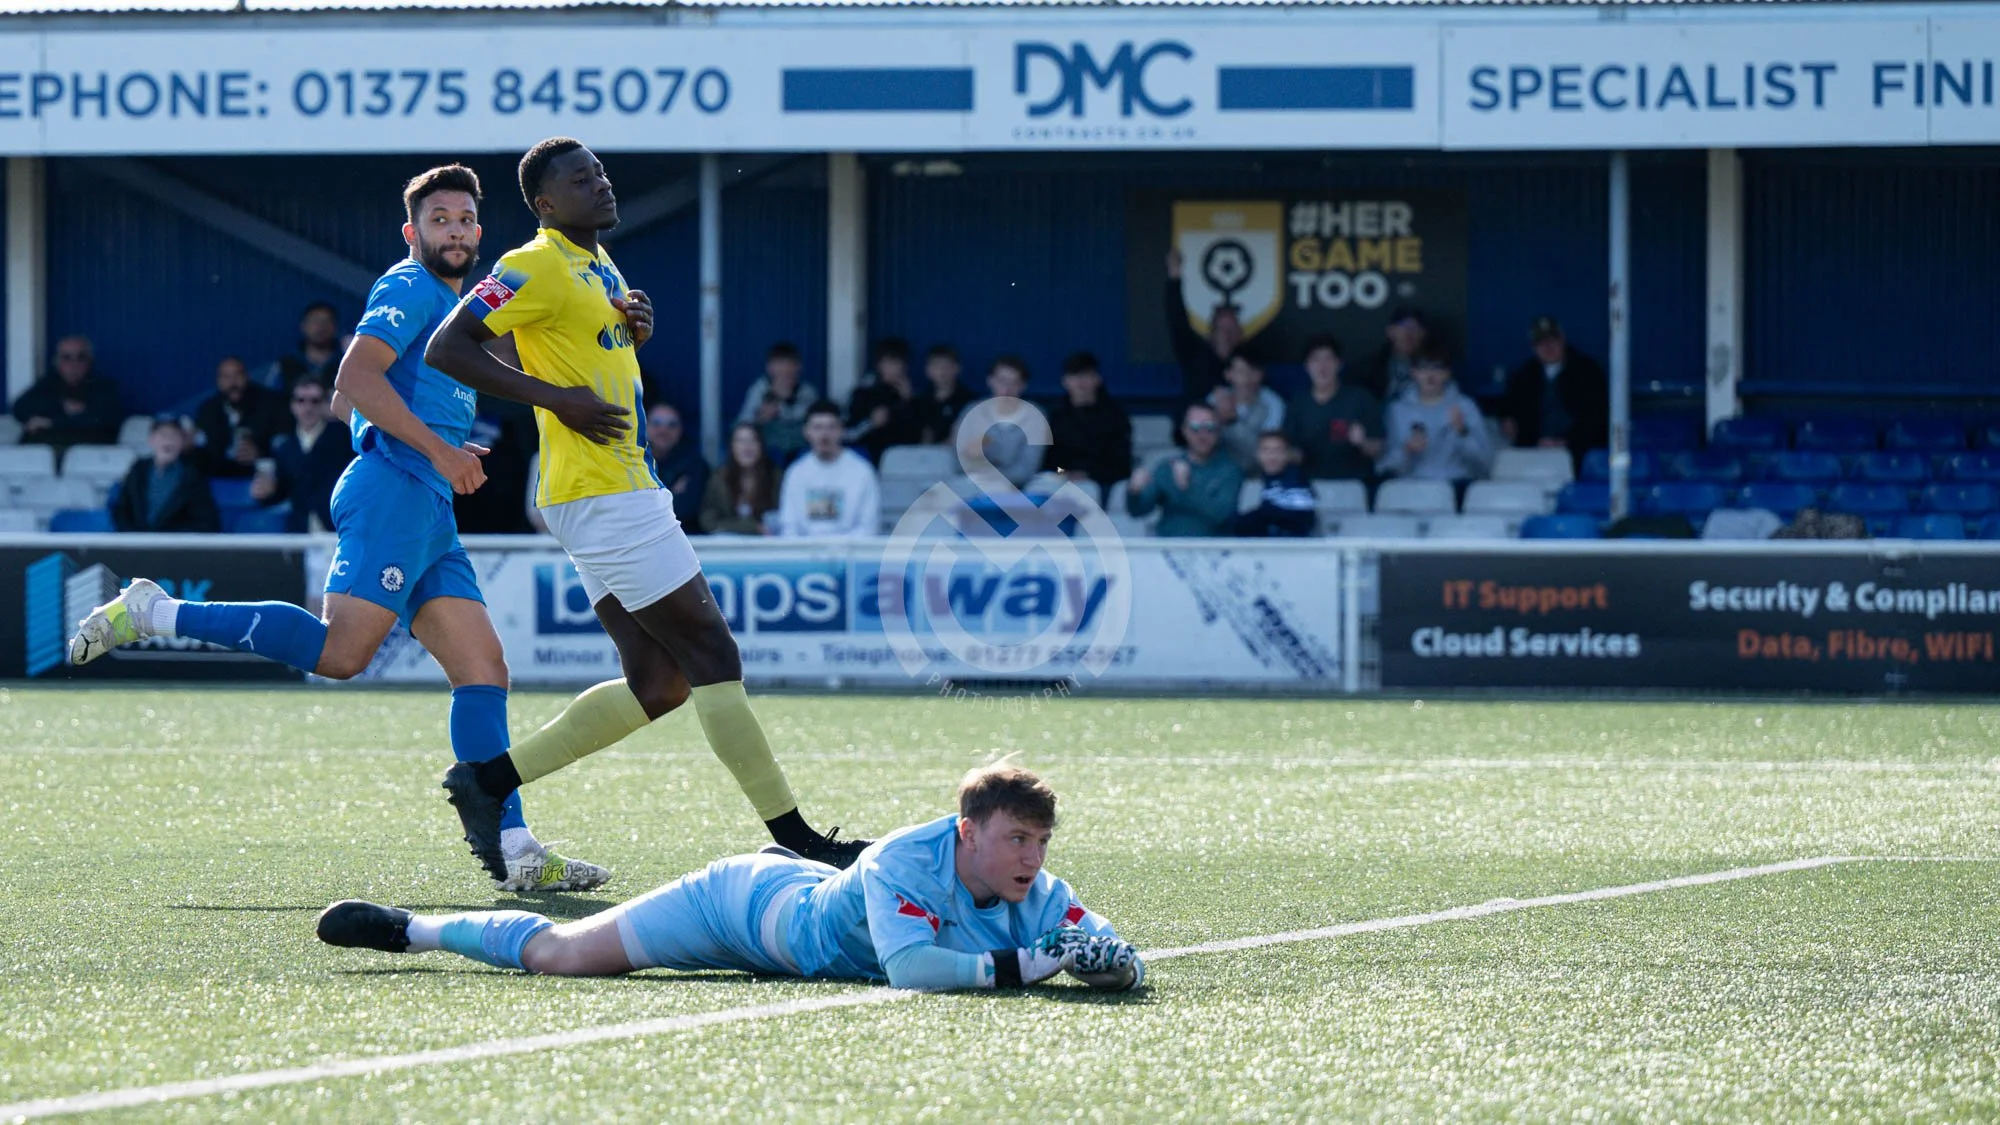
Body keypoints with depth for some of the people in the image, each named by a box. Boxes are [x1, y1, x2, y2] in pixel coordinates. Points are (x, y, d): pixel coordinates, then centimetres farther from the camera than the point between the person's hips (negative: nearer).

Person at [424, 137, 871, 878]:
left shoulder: (596, 263, 18)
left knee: (657, 687, 7)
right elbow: (446, 348, -17)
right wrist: (557, 398, -20)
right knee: (712, 656, -8)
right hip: (601, 494, -10)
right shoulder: (538, 267, -11)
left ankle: (488, 780, 11)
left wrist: (635, 325, 9)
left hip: (627, 490, 10)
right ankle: (794, 838, -5)